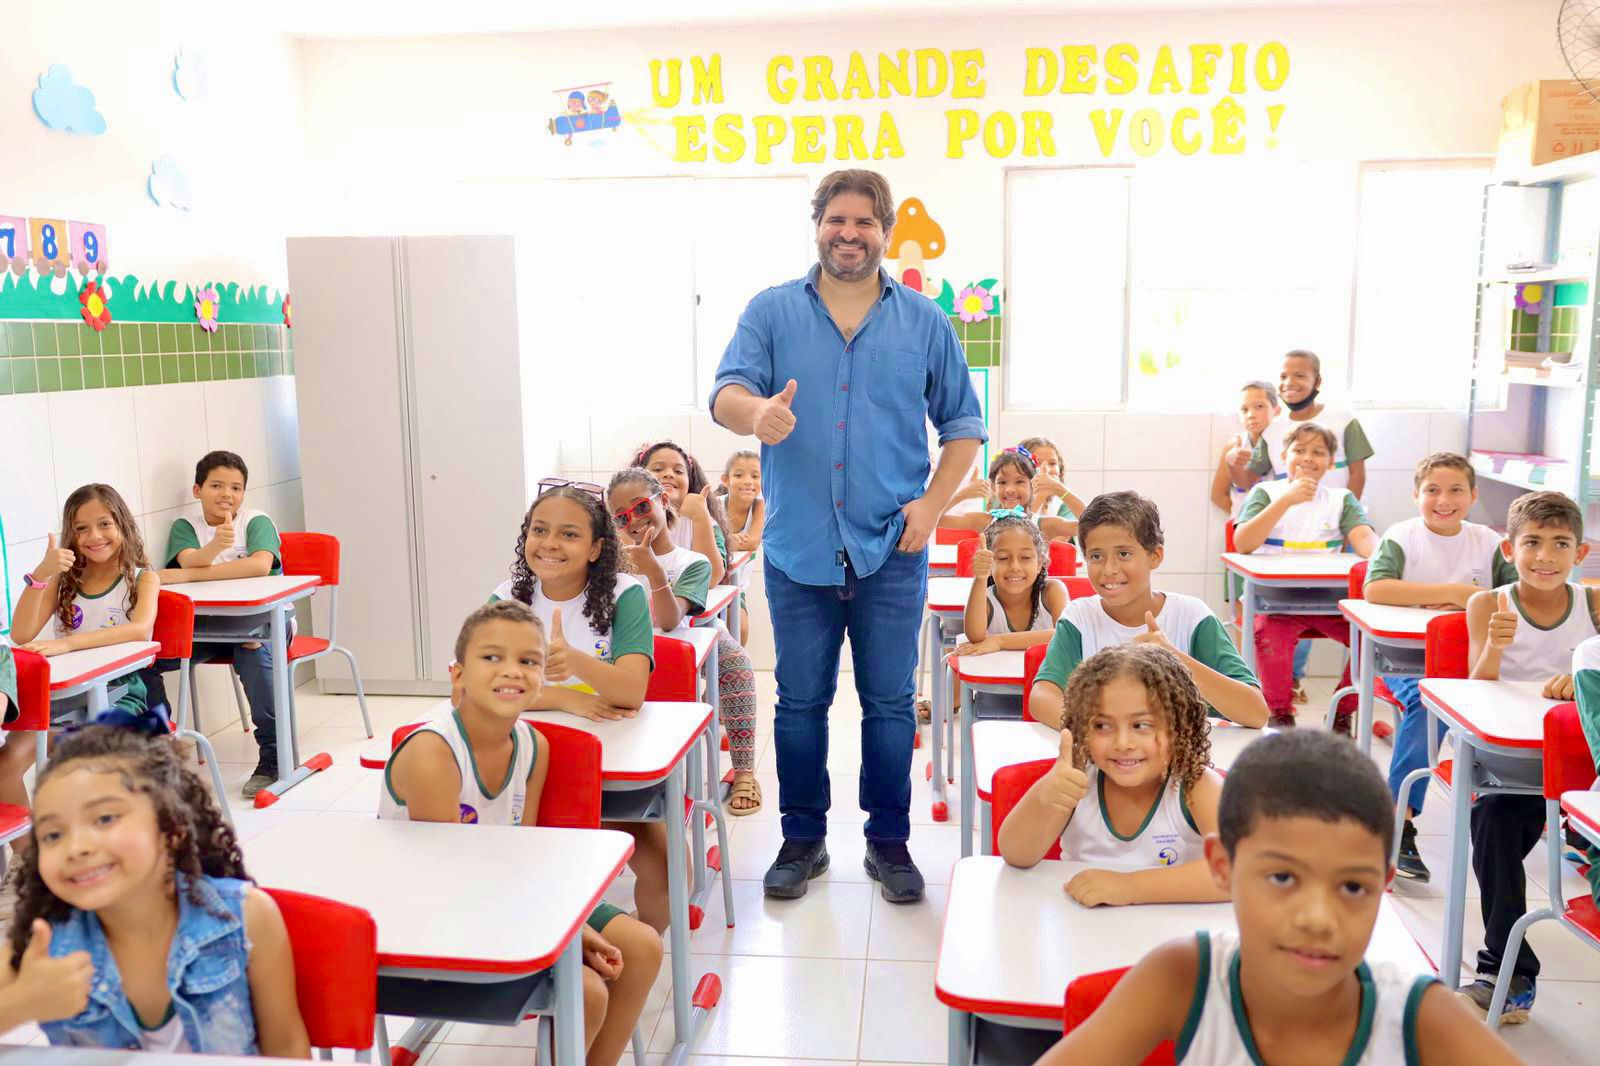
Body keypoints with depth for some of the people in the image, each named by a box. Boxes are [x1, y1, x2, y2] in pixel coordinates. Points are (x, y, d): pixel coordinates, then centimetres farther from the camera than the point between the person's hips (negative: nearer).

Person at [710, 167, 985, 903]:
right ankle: (803, 839, 25)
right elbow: (726, 392, -8)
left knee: (890, 702, 7)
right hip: (798, 548, 0)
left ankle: (890, 842, 23)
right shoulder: (772, 312, 5)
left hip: (891, 550, 0)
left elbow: (963, 423, 10)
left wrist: (933, 503, -4)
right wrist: (756, 413, -32)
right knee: (800, 702, 10)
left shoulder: (925, 321, 7)